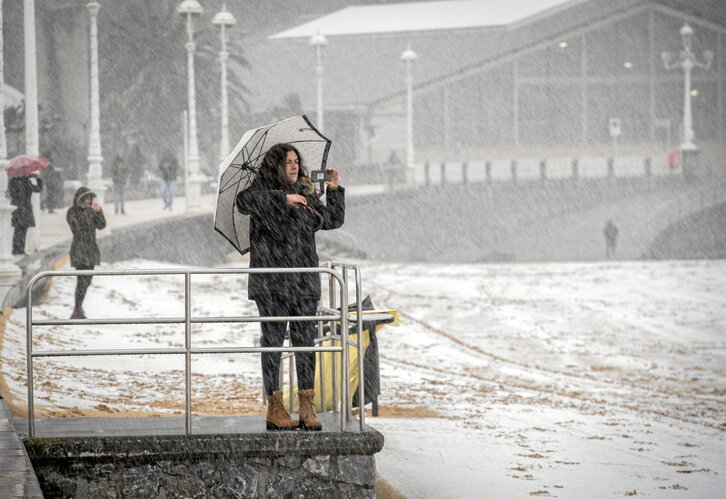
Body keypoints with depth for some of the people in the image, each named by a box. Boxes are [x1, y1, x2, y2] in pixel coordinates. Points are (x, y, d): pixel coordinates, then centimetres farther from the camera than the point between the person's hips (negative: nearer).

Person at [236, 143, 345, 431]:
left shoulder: (305, 195, 16)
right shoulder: (261, 191, -2)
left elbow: (333, 220, 26)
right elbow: (244, 202, -25)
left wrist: (335, 191, 15)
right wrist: (282, 198, -28)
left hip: (305, 283, 5)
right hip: (271, 284, -5)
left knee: (305, 343, 3)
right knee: (273, 342, -3)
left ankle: (306, 407, 7)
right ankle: (274, 408, 2)